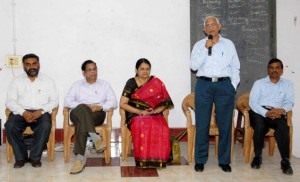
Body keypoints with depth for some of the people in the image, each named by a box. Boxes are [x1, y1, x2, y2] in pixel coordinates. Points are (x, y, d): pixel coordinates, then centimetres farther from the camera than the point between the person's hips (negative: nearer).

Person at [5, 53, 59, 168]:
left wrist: (40, 111, -16)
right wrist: (23, 112, -17)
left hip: (41, 112, -1)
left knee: (45, 126, -33)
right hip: (21, 112, 1)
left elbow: (54, 101, 2)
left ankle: (35, 157, -14)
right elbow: (10, 101, 2)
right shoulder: (17, 81, 11)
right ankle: (21, 157, -10)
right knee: (10, 126, -30)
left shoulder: (48, 80, 10)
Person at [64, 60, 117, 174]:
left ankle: (80, 159, -43)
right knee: (81, 108, -39)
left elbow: (114, 102, 8)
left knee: (81, 122, -37)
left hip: (97, 114, 0)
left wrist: (100, 107, -12)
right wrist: (84, 105, -11)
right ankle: (95, 138, -45)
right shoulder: (77, 85, 21)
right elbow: (67, 101, 6)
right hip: (78, 113, 1)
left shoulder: (104, 84, 20)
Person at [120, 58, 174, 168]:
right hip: (136, 115, -1)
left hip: (155, 116, 1)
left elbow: (165, 102, 10)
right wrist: (139, 111, -10)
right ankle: (143, 159, -25)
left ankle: (158, 159, -19)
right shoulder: (131, 83, 7)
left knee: (162, 129, -34)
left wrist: (156, 110, -10)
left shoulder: (157, 83, 12)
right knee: (142, 128, -37)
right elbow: (122, 104, 2)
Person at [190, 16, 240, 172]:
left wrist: (233, 86, 0)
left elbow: (235, 67, 9)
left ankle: (224, 160, 13)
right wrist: (206, 48, -9)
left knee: (225, 124, 3)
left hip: (224, 85, 0)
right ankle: (200, 160, 10)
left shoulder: (228, 44, 10)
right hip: (204, 85, 0)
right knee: (202, 124, 1)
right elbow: (194, 66, -4)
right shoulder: (199, 45, 8)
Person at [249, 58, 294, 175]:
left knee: (283, 127, -33)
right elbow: (252, 102, -1)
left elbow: (289, 102, 6)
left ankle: (285, 160, -27)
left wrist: (281, 110, -18)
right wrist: (266, 113, -18)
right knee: (260, 126, -34)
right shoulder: (259, 83, 11)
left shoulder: (288, 84, 17)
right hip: (259, 112, -1)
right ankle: (257, 156, -13)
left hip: (277, 113, 1)